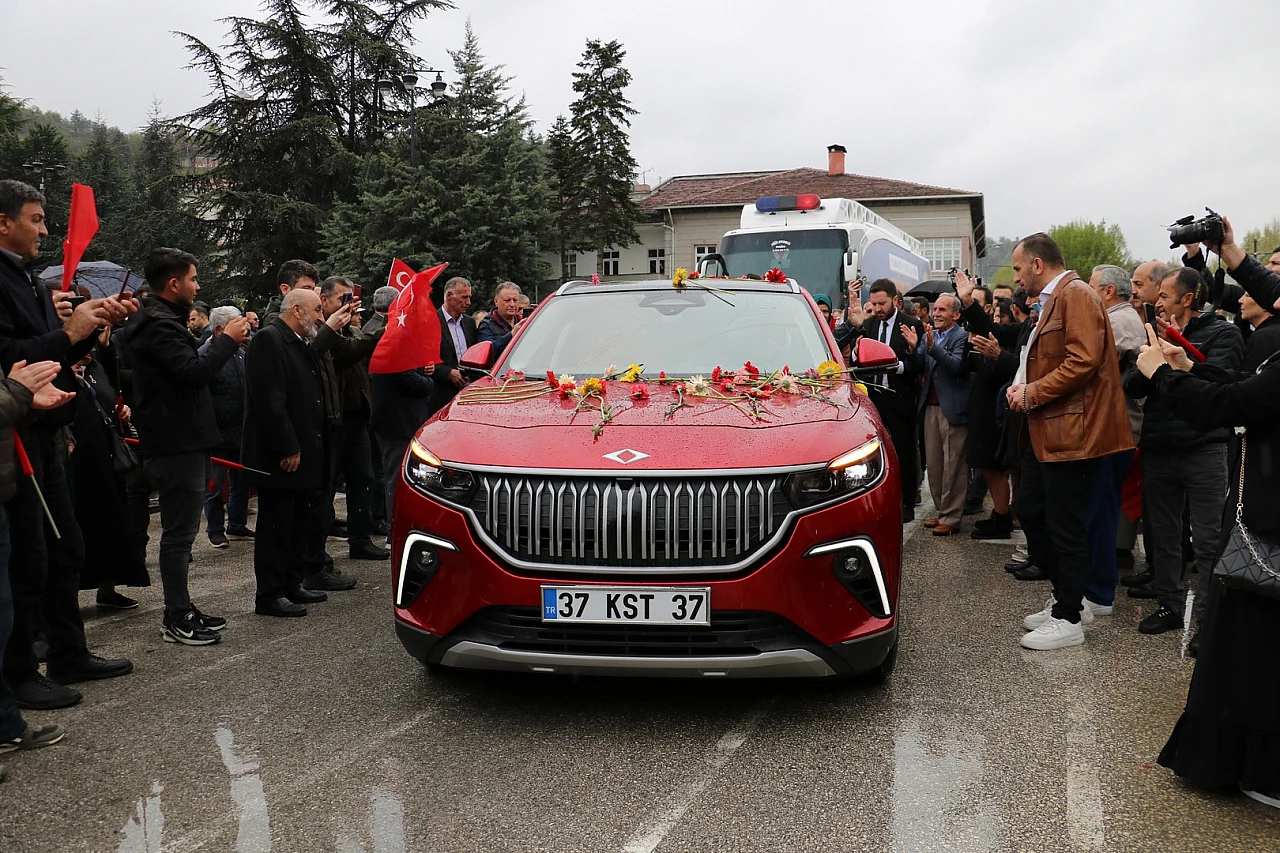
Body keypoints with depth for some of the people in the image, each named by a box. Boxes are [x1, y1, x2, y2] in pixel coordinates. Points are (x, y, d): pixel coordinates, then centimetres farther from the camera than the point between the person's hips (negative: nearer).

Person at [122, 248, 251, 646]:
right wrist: (227, 340, -13)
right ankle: (177, 621, 1)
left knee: (181, 531, 16)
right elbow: (194, 372, -25)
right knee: (179, 533, -5)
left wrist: (222, 340, 10)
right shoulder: (158, 325, -16)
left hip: (180, 443, 11)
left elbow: (189, 370, 18)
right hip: (177, 445, -11)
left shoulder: (159, 321, 18)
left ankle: (182, 609, 25)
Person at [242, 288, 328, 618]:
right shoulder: (269, 340, -13)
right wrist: (288, 448, -22)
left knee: (297, 523, 15)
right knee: (275, 526, -3)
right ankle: (269, 596, 4)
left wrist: (307, 447, 15)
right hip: (279, 455, -10)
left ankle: (292, 584, 25)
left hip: (303, 453, 10)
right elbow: (270, 400, -21)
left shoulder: (302, 344, 18)